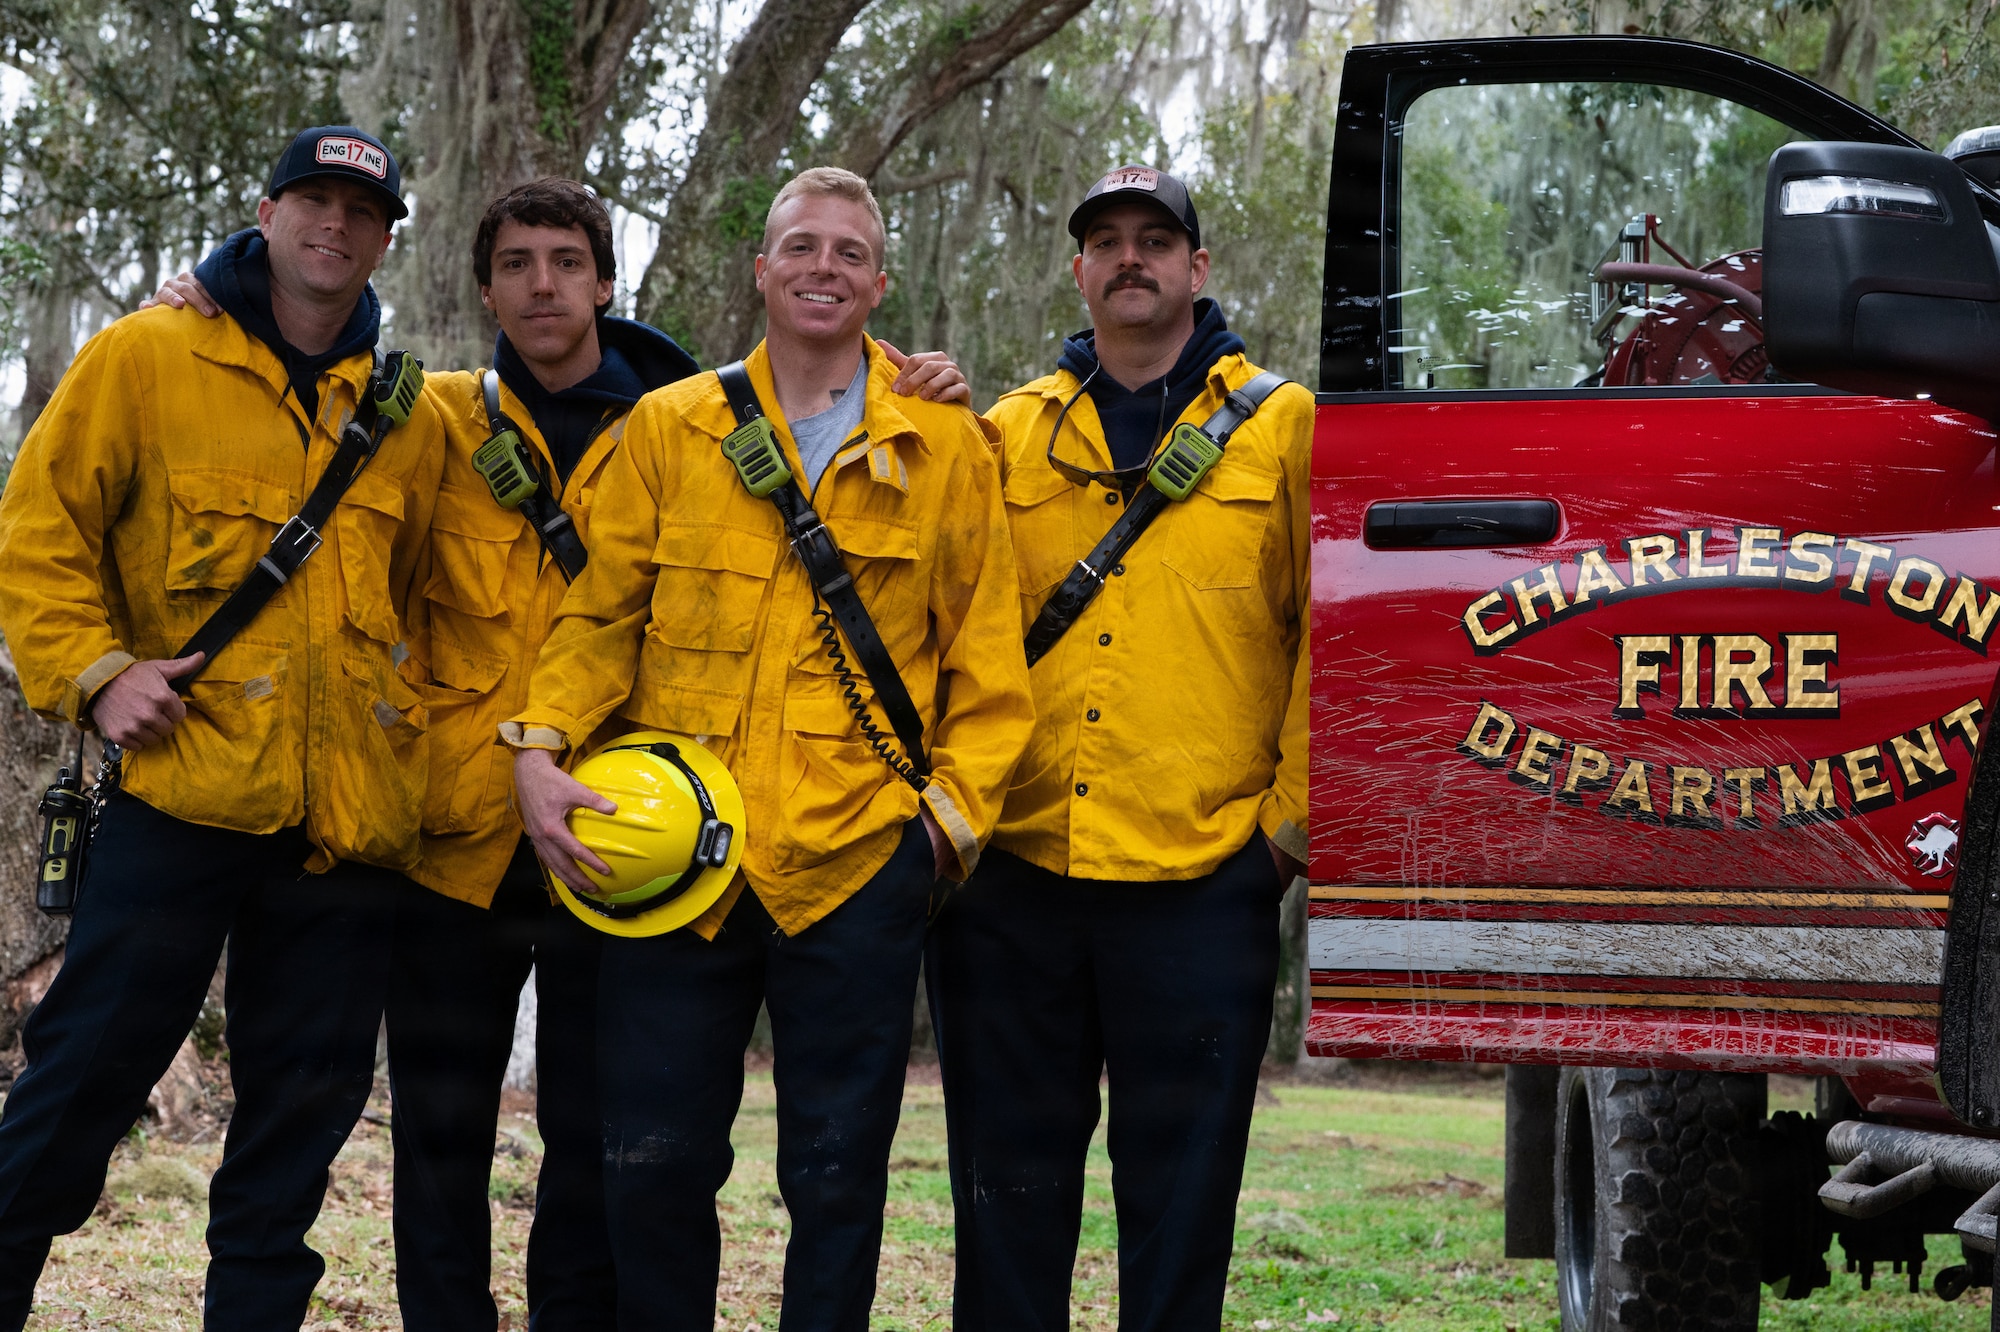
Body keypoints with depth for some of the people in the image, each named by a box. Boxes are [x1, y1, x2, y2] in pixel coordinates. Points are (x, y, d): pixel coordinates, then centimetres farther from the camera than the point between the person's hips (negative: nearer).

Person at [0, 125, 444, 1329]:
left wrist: (410, 712, 14)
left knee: (304, 1105, 8)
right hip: (185, 791, -4)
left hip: (351, 816, 4)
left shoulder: (410, 418, 14)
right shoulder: (149, 359, 2)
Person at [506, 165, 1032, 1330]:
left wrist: (957, 808, -2)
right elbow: (600, 614, 8)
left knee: (837, 1174, 4)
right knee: (653, 1163, 4)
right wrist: (542, 745, -7)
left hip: (856, 857, -1)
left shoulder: (947, 446, 7)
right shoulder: (667, 429, 9)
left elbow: (986, 657, 8)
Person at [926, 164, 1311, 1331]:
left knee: (1181, 1187, 4)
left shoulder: (1282, 428, 5)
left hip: (1204, 874, -2)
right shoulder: (1006, 436, 11)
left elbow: (1329, 629, 2)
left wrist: (1294, 810, -2)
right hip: (1013, 870, 2)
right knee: (1010, 1179, 9)